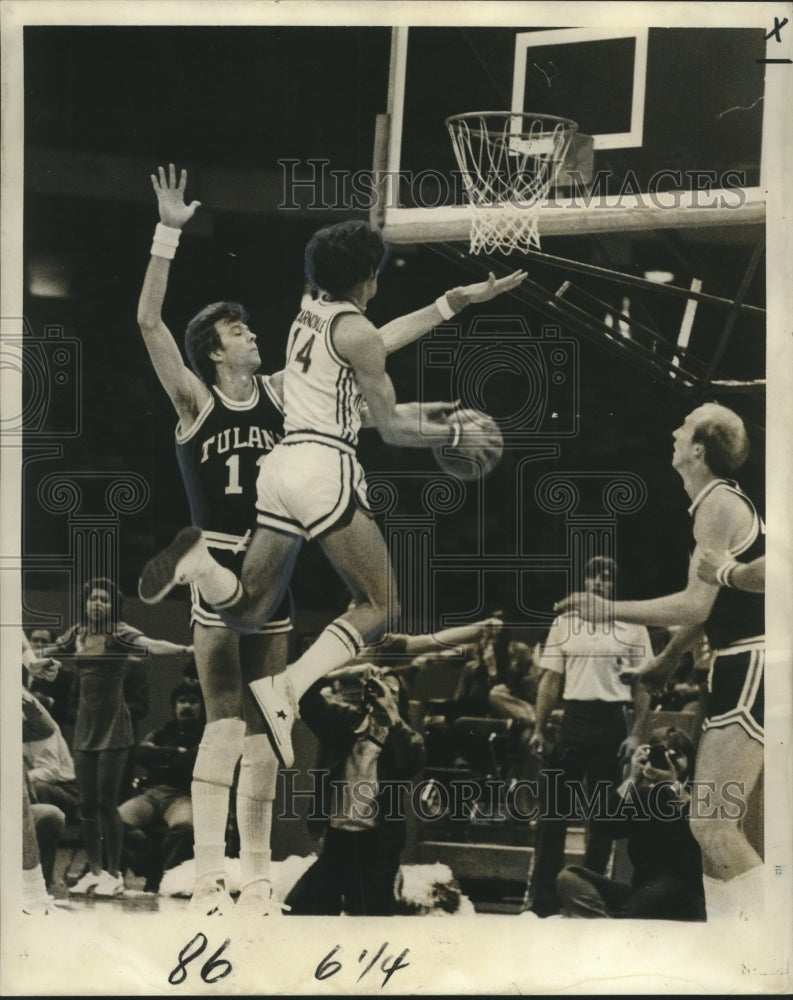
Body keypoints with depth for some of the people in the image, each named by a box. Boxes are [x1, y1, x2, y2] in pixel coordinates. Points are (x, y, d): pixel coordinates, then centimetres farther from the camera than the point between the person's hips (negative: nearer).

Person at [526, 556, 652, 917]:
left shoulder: (633, 627, 3)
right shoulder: (564, 623, 6)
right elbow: (551, 680, 6)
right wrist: (539, 729, -1)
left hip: (614, 721, -1)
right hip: (574, 717, 1)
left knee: (604, 812, 6)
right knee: (555, 807, -1)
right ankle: (544, 897, 3)